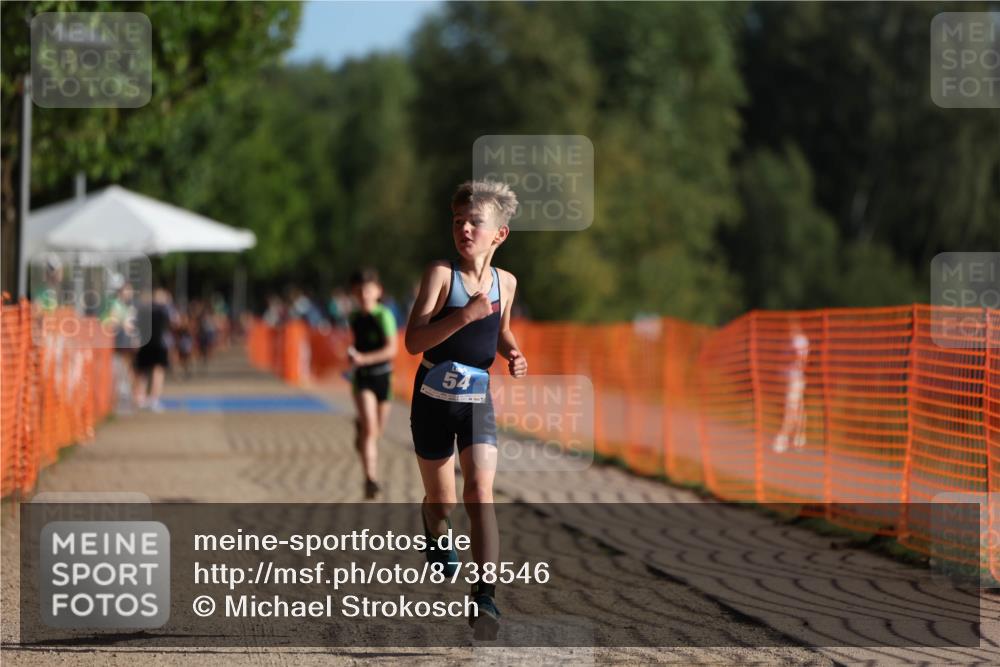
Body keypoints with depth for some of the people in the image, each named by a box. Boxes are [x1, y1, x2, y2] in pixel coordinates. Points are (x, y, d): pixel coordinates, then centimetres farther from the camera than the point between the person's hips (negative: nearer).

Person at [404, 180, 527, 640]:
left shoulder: (505, 282, 3)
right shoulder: (441, 274, -12)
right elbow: (413, 341, -20)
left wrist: (513, 355, 3)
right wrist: (465, 314, -30)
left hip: (478, 399, 2)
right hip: (433, 398, -2)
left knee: (480, 490, -18)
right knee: (440, 499, 12)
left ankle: (485, 594, -24)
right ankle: (437, 536, 49)